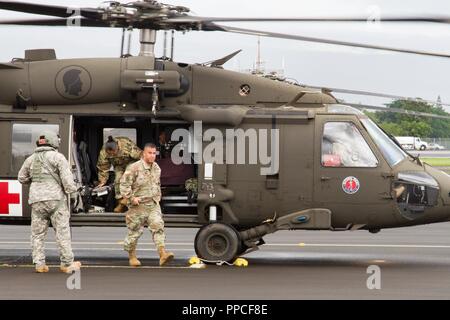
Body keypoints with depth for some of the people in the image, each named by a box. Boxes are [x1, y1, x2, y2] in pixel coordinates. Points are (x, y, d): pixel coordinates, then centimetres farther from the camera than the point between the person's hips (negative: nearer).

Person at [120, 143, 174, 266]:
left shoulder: (156, 168, 9)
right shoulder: (134, 168, -13)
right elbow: (124, 184, -13)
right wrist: (131, 197, -17)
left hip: (153, 205, 5)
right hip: (138, 205, -5)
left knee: (158, 226, -13)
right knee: (135, 231, 5)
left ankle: (163, 254, -22)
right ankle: (132, 257, 23)